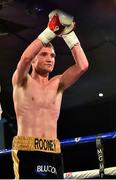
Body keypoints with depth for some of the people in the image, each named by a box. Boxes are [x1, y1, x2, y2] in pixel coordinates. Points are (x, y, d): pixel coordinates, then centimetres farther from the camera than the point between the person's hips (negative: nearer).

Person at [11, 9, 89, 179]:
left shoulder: (57, 84, 16)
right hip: (26, 150, -4)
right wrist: (51, 30, -12)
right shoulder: (22, 81, 7)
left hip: (53, 152, 4)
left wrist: (68, 33, 0)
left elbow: (82, 66, 2)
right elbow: (25, 58, -15)